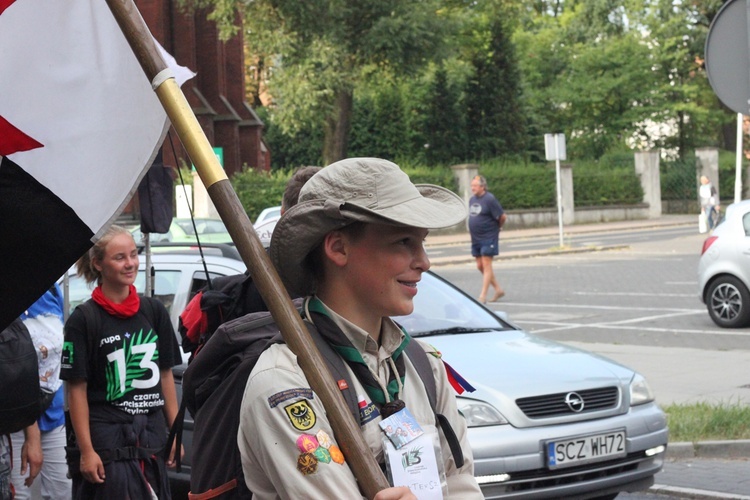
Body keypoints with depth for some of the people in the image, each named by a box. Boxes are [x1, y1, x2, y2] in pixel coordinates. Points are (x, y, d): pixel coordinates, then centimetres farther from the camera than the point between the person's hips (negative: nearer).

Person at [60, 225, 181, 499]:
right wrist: (86, 450, -13)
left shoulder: (154, 311, 7)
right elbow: (77, 389, -8)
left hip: (152, 438, 4)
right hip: (107, 442, -4)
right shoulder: (83, 319, -6)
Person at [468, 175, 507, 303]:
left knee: (486, 265, -6)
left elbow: (502, 216, -14)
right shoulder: (472, 199, 10)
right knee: (480, 266, 11)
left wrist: (497, 227, 0)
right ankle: (498, 289, 24)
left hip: (488, 237, -8)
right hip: (476, 238, 8)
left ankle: (483, 296, -6)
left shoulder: (489, 199, -14)